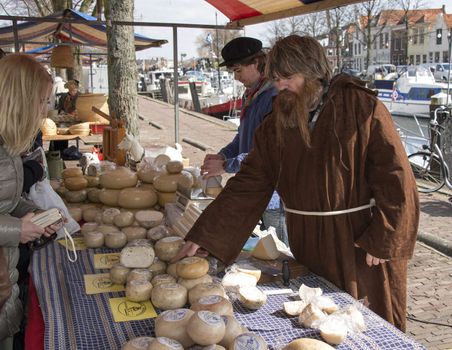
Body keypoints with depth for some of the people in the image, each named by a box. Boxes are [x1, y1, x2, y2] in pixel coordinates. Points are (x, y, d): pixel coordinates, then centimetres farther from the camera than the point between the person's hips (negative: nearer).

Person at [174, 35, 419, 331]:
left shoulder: (361, 107, -12)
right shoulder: (276, 124, 2)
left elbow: (395, 176, -13)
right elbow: (248, 185, -1)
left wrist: (382, 239, -15)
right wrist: (202, 238, -7)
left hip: (364, 243, -4)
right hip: (309, 251, 4)